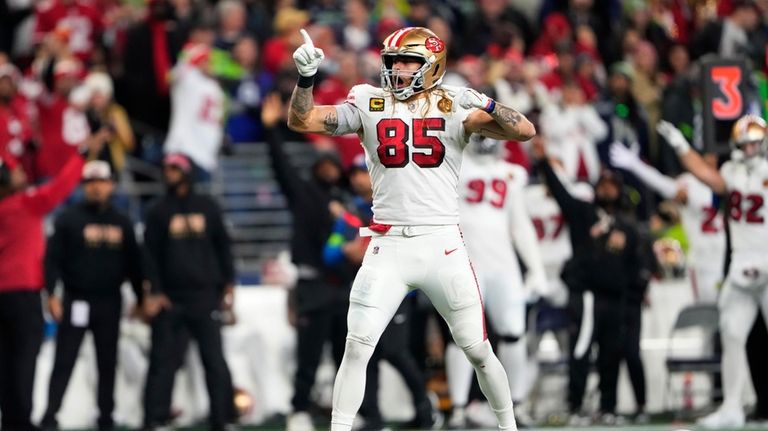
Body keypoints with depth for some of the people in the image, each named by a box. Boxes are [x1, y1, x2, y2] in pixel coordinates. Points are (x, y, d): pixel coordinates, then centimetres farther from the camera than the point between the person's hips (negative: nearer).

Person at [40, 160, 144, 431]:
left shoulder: (122, 223, 10)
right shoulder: (69, 219, -2)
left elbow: (133, 264, 15)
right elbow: (53, 258, -6)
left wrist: (141, 299, 14)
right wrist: (51, 295, -15)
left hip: (110, 304, 4)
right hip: (76, 302, -3)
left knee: (108, 363, 7)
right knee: (64, 362, -6)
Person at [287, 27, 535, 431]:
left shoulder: (452, 105, 1)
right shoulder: (368, 104, 6)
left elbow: (524, 131, -7)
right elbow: (302, 121, 0)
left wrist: (484, 105, -23)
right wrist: (305, 78, -17)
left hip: (443, 245, -1)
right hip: (387, 246, 1)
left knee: (478, 351, 7)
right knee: (357, 346, -9)